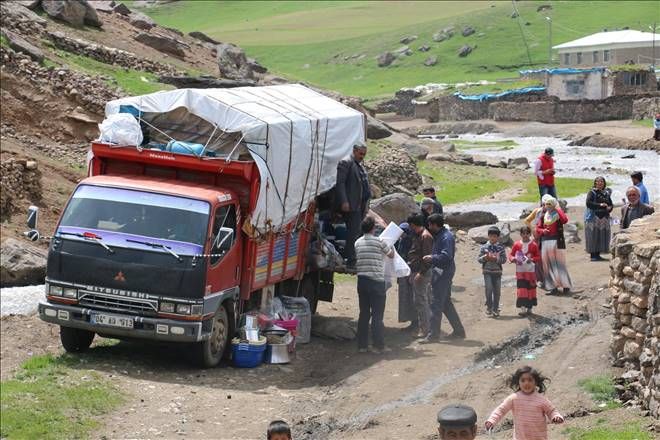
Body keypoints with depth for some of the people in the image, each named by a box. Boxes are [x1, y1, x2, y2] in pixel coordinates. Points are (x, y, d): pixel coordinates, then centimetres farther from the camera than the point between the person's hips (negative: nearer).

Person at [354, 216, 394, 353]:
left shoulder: (358, 243, 8)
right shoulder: (379, 242, -8)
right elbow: (391, 255, 6)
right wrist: (391, 246, 27)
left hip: (361, 281, 5)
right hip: (376, 281, -5)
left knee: (363, 313, 10)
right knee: (377, 315, -2)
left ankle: (362, 345, 11)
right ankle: (378, 345, -2)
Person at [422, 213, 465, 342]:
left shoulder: (446, 237, -16)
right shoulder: (439, 235, 14)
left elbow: (446, 256, -25)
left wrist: (432, 258, -20)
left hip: (443, 272, -11)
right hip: (440, 271, 11)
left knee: (436, 303, -9)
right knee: (446, 303, 16)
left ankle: (433, 335, -7)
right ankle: (459, 331, 23)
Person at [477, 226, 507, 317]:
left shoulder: (501, 248, 2)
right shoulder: (484, 247, 3)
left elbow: (504, 259, -3)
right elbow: (479, 258, 3)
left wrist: (496, 259, -18)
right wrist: (485, 257, -17)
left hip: (497, 271, 1)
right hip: (487, 271, -1)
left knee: (497, 291, 4)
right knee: (489, 288, -13)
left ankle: (495, 309, 15)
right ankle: (489, 307, 0)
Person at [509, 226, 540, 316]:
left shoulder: (533, 245, 0)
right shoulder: (517, 244, 3)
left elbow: (538, 257, 2)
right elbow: (511, 254, 7)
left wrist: (532, 259, -17)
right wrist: (513, 259, -15)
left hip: (530, 271, 0)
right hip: (520, 271, 0)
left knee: (530, 288, 6)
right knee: (521, 288, -9)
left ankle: (529, 308, 20)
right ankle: (523, 308, -12)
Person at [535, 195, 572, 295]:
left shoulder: (558, 214, -3)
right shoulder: (543, 216, 12)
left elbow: (565, 220, -25)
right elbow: (538, 228, 14)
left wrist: (558, 209, -18)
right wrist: (542, 231, -8)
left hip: (557, 241, -5)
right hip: (545, 241, 5)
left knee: (559, 264, -2)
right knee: (548, 265, 5)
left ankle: (566, 286, 8)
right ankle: (554, 287, 11)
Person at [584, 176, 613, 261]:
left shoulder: (606, 193, 14)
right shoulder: (592, 193, -2)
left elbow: (611, 204, 16)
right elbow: (588, 203, -15)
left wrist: (609, 207, -7)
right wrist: (600, 205, -21)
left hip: (604, 218, 6)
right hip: (593, 217, -6)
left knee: (603, 236, 4)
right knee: (593, 236, -6)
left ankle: (598, 254, 12)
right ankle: (593, 255, -3)